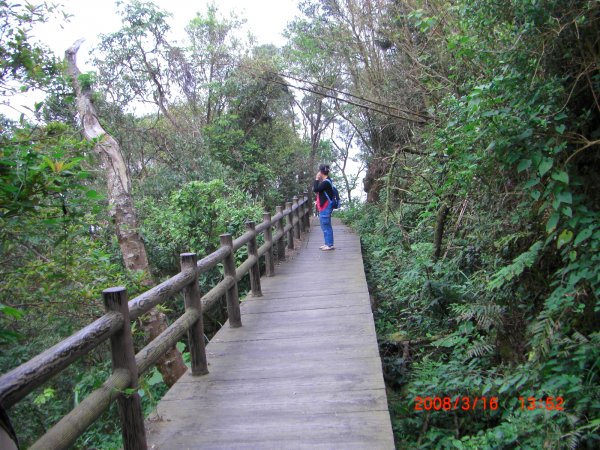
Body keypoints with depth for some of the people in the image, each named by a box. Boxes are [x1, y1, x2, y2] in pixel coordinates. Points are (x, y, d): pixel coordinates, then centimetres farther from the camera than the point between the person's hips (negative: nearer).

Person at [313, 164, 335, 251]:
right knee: (325, 226, 16)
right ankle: (327, 243, 24)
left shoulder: (326, 182, -19)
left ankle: (330, 245, 3)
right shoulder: (325, 181, 12)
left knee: (326, 226, -4)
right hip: (323, 207, 10)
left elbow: (315, 189, -23)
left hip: (325, 208, -10)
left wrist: (317, 179, -16)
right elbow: (316, 190, 15)